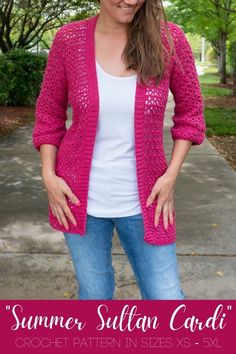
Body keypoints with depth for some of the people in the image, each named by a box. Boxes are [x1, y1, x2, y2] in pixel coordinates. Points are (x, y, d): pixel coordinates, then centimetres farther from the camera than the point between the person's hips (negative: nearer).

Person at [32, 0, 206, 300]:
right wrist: (48, 176, -4)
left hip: (143, 201, 0)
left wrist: (171, 175, -5)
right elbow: (49, 113, 5)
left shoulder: (168, 38, -7)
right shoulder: (69, 39, -6)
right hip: (81, 197, 1)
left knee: (167, 297, 5)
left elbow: (190, 112, 3)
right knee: (94, 294, 15)